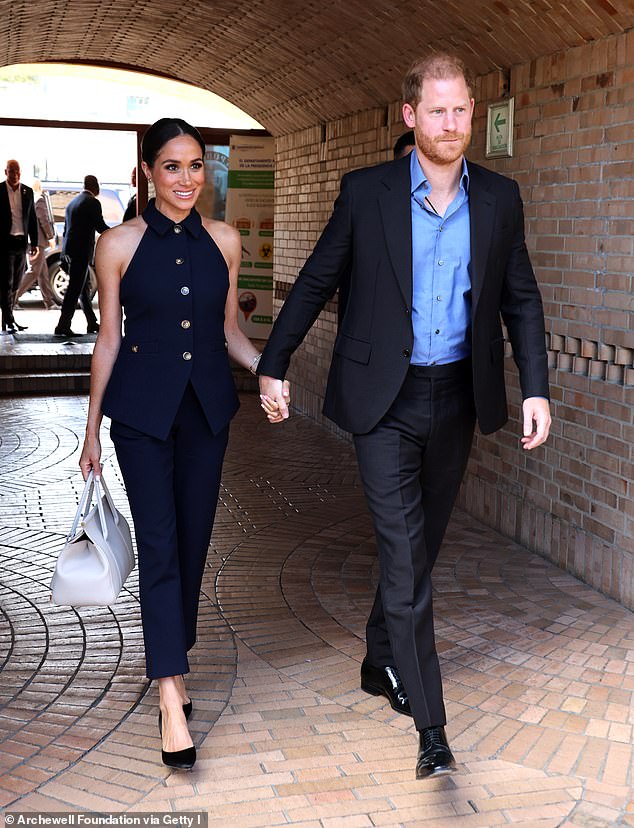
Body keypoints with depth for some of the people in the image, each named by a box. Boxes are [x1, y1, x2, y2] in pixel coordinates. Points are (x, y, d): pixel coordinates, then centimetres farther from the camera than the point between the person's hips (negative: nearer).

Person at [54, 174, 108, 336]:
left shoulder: (72, 203, 17)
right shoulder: (93, 202, -8)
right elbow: (100, 227, -11)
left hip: (70, 250, 8)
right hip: (82, 251, -8)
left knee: (83, 288, 16)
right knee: (75, 289, -7)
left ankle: (92, 323, 24)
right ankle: (63, 326, -9)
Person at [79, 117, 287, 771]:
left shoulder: (223, 241, 4)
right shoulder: (119, 244, -5)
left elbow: (227, 329, 11)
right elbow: (109, 338, 0)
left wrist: (263, 367, -9)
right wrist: (92, 430, 2)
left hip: (206, 405, 4)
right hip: (142, 408, -3)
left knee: (193, 542, 10)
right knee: (159, 545, -6)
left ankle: (171, 661, 30)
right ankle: (172, 698, -3)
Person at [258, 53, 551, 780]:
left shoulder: (500, 198, 3)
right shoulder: (366, 192, -5)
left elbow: (521, 299, 7)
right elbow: (315, 282, 2)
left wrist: (536, 389, -1)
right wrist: (273, 365, 3)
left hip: (456, 397, 4)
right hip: (386, 399, -3)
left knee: (420, 545, 16)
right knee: (404, 553, -6)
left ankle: (381, 663, 39)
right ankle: (430, 725, 2)